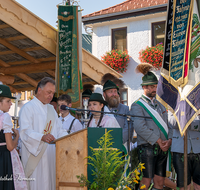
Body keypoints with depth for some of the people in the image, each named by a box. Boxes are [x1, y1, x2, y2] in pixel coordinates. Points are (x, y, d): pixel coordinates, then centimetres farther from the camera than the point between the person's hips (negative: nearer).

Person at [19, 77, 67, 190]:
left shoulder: (51, 109, 20)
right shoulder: (28, 108, -4)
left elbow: (58, 130, 18)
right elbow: (25, 132, -16)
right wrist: (42, 137, -32)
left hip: (51, 155, 7)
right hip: (35, 156, -7)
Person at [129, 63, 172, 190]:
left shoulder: (160, 104, 19)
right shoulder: (137, 105, -3)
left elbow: (168, 123, 15)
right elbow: (140, 127, -16)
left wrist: (169, 139, -3)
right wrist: (158, 141, -17)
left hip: (163, 148, 6)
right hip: (147, 147, -6)